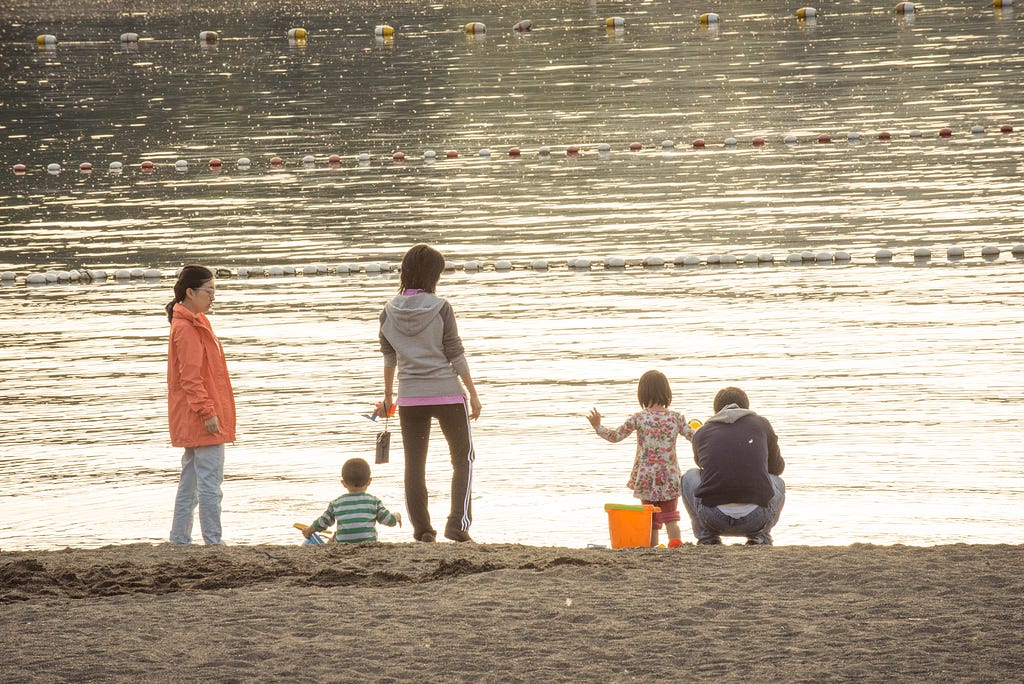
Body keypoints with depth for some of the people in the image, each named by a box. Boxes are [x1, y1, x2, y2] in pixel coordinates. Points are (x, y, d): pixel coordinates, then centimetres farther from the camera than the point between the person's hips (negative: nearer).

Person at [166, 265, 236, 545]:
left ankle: (179, 540, 18)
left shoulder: (194, 323, 17)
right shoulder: (187, 328, -15)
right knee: (210, 483, -9)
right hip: (203, 418, -11)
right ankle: (213, 543, -9)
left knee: (190, 483, 14)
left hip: (192, 420, 11)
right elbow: (191, 377, -20)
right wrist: (207, 412, -23)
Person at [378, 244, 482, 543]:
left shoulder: (390, 312, -1)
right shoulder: (440, 308, -12)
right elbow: (455, 355, -9)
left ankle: (422, 529, 7)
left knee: (414, 465, 10)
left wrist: (388, 396, 20)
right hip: (447, 394, -3)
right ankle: (457, 524, -2)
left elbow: (389, 358, 9)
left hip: (410, 398, 3)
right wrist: (473, 394, -1)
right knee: (463, 459, 11)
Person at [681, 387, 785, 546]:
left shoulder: (701, 433, 15)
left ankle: (706, 537, 16)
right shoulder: (761, 424, 14)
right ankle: (760, 536, 13)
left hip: (713, 519, 0)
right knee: (777, 483, 33)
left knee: (689, 477, 31)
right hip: (756, 518, 0)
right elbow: (777, 467, 30)